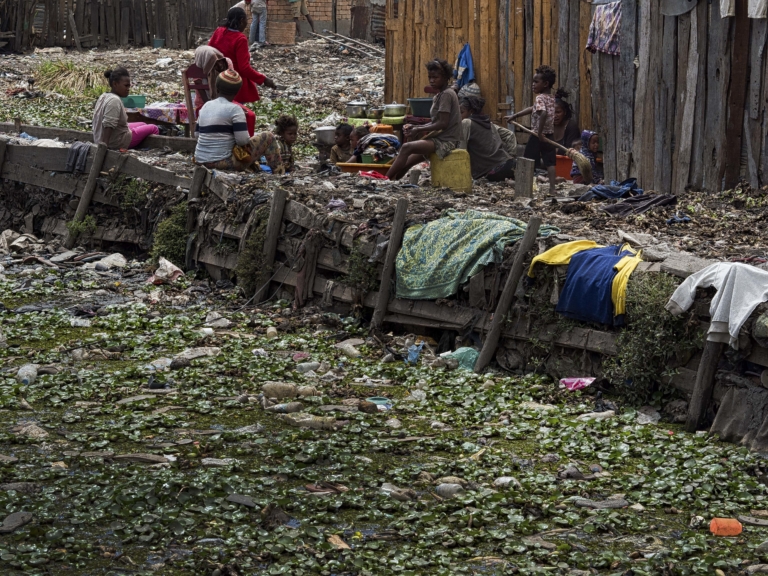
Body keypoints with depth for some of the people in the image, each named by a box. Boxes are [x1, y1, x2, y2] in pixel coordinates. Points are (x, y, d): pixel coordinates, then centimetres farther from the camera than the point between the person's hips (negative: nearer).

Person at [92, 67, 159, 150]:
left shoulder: (103, 97, 6)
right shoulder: (114, 101, -26)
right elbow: (108, 125, -33)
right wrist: (104, 145, -35)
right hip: (117, 143, -10)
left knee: (142, 124, 29)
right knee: (153, 128, 3)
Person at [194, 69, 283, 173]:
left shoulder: (206, 106, 9)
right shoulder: (234, 109, -11)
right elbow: (243, 140, -18)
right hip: (224, 162, -7)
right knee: (268, 137, 6)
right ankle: (279, 175, 12)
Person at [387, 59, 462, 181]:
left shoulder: (446, 95, -12)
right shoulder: (438, 96, 17)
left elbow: (443, 124, -19)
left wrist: (418, 130, -13)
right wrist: (414, 127, 1)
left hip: (446, 141, -10)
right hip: (439, 139, 10)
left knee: (407, 148, -23)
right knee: (405, 164, 3)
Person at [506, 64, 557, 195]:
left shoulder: (540, 98, -14)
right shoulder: (551, 98, 13)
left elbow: (543, 113, -33)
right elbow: (532, 109, 22)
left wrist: (540, 132, -29)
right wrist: (515, 116, 26)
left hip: (538, 136, -7)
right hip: (550, 135, 7)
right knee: (550, 162, 4)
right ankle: (552, 188, -3)